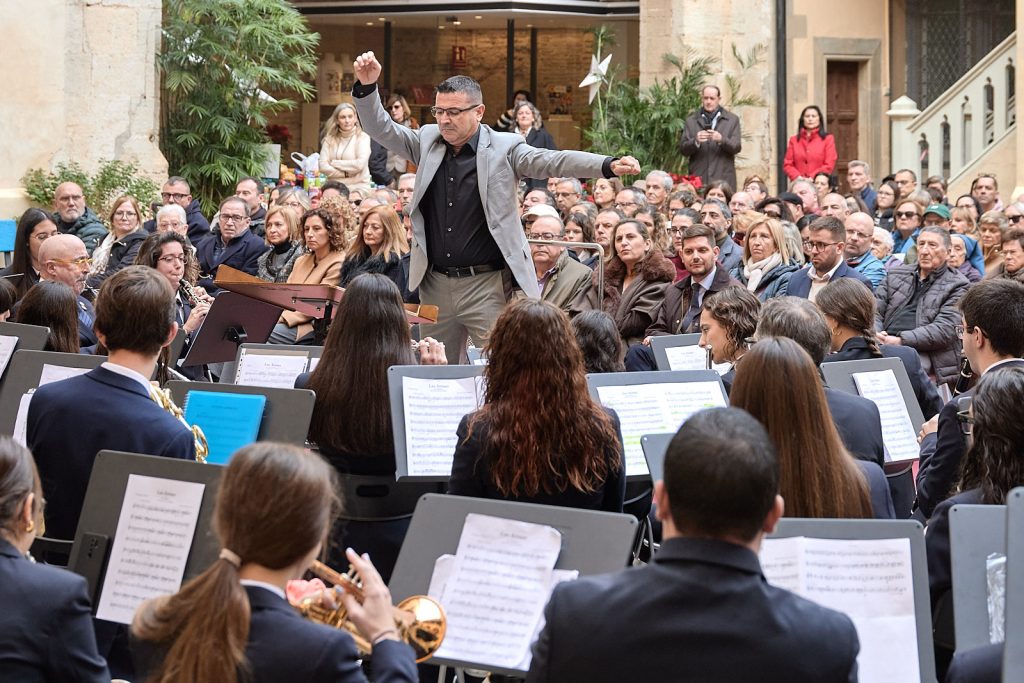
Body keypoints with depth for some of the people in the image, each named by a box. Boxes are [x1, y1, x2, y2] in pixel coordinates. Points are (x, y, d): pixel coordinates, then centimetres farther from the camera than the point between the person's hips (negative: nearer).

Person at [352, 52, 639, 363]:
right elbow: (382, 130, 10)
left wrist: (608, 166, -31)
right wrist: (367, 87, -7)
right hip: (435, 284, 5)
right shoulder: (428, 141, 9)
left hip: (488, 286, -4)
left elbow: (553, 161, -15)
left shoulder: (504, 147, -4)